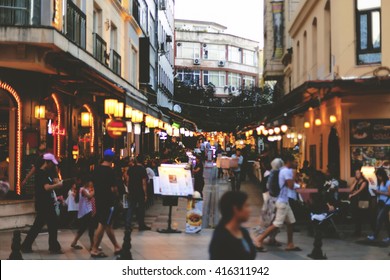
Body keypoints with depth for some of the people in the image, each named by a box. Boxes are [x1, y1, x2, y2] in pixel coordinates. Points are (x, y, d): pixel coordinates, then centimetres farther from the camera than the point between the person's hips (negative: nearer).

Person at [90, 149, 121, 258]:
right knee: (102, 225, -2)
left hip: (99, 199, 8)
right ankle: (94, 250, 0)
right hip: (108, 201, -8)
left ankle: (116, 247, 25)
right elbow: (113, 188, -19)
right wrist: (115, 187, 1)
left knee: (108, 224, 15)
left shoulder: (97, 169, 6)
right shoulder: (110, 171, -16)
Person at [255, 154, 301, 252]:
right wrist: (293, 175, -12)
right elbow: (291, 186, -21)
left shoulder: (283, 170, 13)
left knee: (291, 222, 12)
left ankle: (290, 245, 18)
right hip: (282, 201, -11)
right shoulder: (287, 171, -17)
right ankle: (260, 239, -3)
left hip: (284, 201, 11)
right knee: (277, 224, -8)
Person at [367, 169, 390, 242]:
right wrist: (376, 192, -6)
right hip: (380, 202, 8)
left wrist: (380, 192, -19)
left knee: (379, 218, -11)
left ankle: (375, 235, -7)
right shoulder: (379, 183, 11)